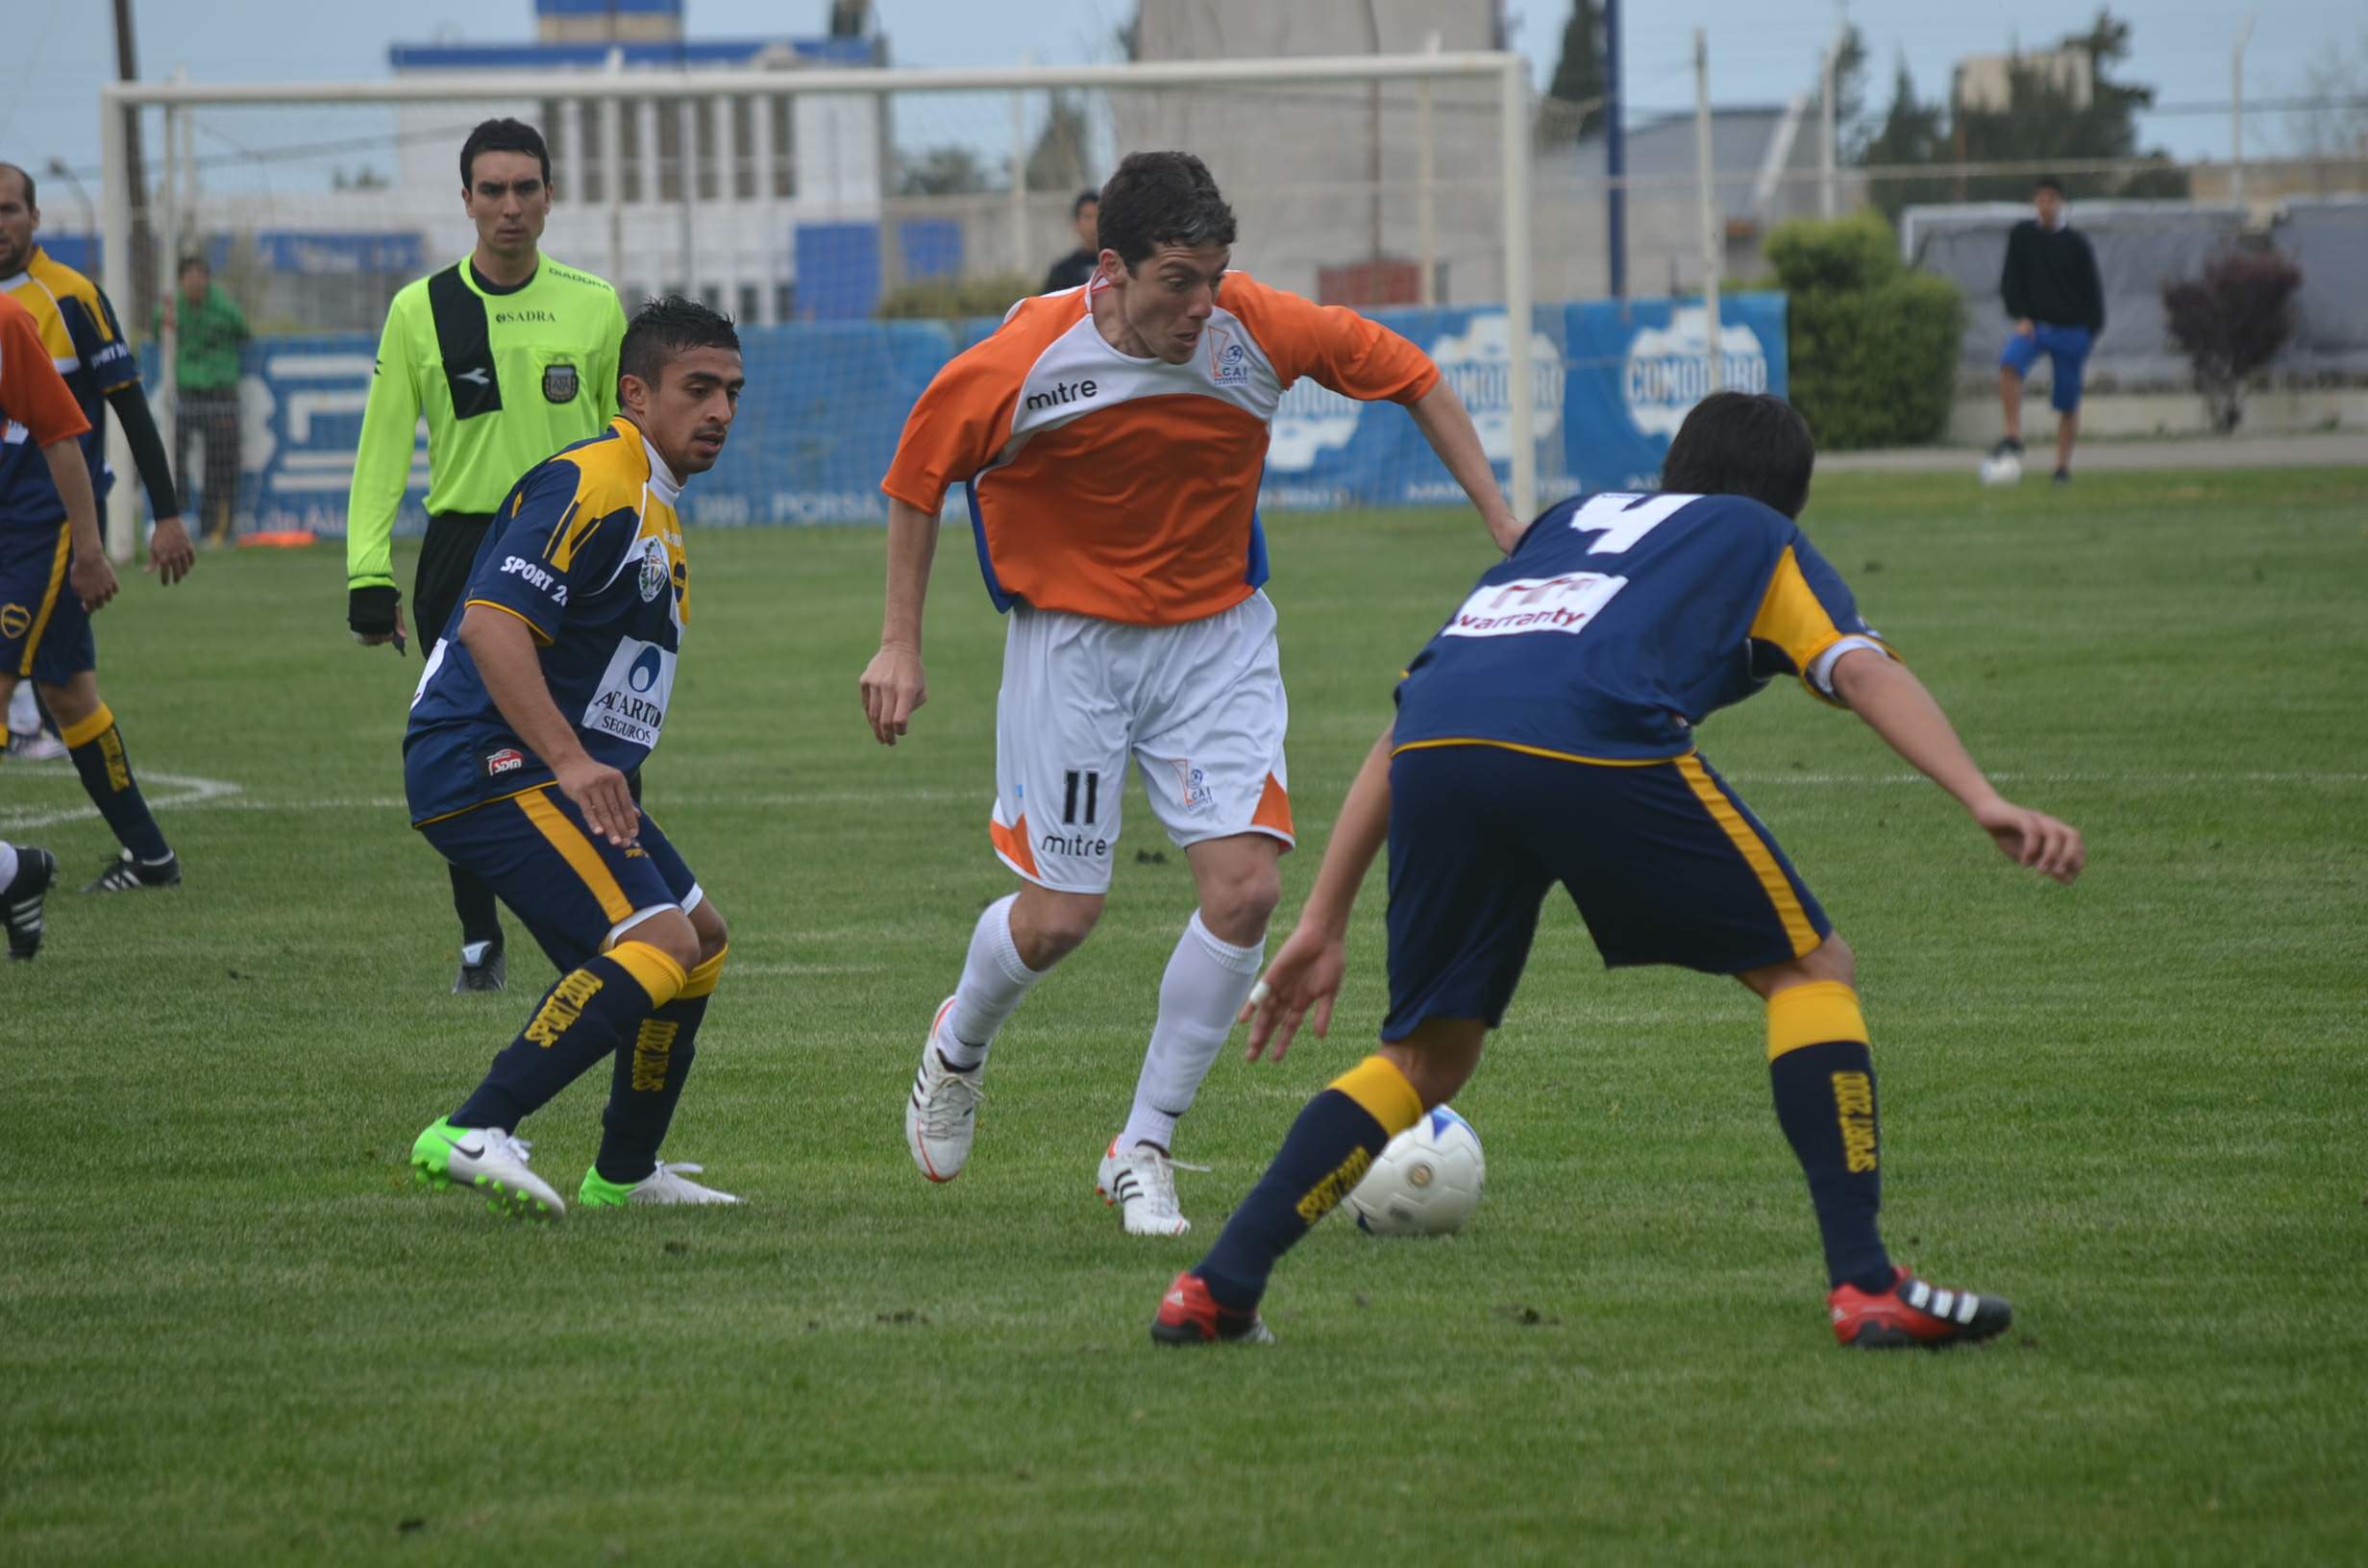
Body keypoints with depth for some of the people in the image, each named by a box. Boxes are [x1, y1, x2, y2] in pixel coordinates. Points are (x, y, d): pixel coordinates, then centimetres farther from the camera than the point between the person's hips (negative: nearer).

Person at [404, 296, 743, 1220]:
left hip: (558, 771, 11)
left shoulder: (654, 507, 20)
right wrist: (571, 760, -34)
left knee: (701, 941, 18)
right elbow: (491, 624, -26)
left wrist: (597, 776, 30)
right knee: (659, 942, -25)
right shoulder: (589, 486, -14)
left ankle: (624, 1174, 27)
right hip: (490, 765, -11)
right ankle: (474, 1134, -31)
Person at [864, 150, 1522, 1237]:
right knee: (1058, 917, -3)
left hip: (1216, 635, 2)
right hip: (1070, 640, -2)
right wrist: (900, 645, -5)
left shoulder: (1257, 331, -17)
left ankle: (1143, 1150, 3)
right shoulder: (1024, 364, -22)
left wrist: (1504, 525, -2)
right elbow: (918, 477, -5)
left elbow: (1407, 374, 0)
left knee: (1245, 887, -13)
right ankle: (959, 1047, 34)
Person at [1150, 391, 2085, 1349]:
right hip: (1594, 745, -4)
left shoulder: (1568, 522, 42)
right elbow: (1861, 669, 9)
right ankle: (1865, 1285, 4)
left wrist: (1324, 920, 38)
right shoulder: (1763, 542, 31)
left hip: (1435, 748, 4)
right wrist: (1984, 802, -3)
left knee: (1427, 1062, 21)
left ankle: (1217, 1287, 11)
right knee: (1810, 969, 13)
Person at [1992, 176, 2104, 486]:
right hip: (2034, 324, 0)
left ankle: (2063, 466, 14)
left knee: (2067, 403, 2)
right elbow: (2010, 280, 5)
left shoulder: (2075, 243, -1)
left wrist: (2091, 332, -1)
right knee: (2009, 363, -30)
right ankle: (2013, 435, -26)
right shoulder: (2021, 236, 3)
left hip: (2071, 330, 0)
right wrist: (2020, 316, -8)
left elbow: (2091, 289, 5)